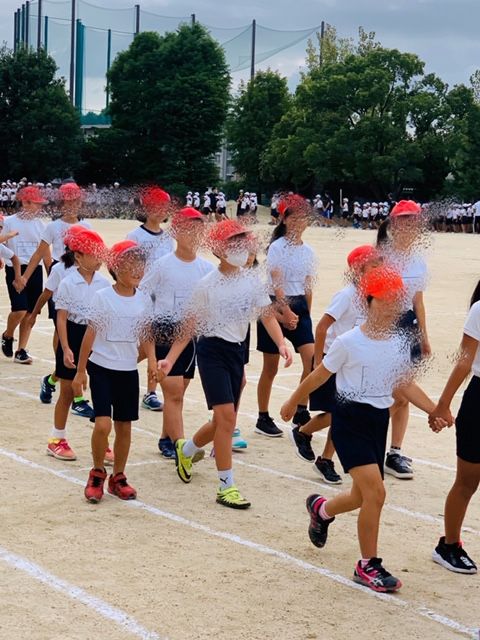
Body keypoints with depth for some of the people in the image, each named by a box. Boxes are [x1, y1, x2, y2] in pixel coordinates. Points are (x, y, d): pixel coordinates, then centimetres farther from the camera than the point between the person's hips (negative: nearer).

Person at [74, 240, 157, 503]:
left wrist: (152, 361, -9)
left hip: (129, 370, 4)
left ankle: (118, 477, 25)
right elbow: (90, 334, -4)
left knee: (124, 426, 9)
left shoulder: (143, 300, 3)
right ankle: (97, 473, 9)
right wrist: (80, 371, -3)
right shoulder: (103, 297, -8)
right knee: (103, 424, -14)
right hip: (101, 368, -4)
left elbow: (145, 336, 8)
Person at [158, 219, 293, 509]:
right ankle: (227, 487, -4)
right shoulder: (207, 284, -8)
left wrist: (281, 343, -19)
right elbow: (190, 326, -5)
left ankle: (186, 449, 42)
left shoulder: (252, 280, 2)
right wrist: (170, 359, -12)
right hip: (212, 351, -5)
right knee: (226, 416, -14)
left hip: (237, 352, 5)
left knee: (225, 421, 12)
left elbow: (268, 315, -1)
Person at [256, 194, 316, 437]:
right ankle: (263, 419, 16)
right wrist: (286, 311, -29)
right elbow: (277, 283, -19)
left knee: (312, 359, -11)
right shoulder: (277, 247, -8)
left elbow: (308, 287, 14)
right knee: (271, 367, 4)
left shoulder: (308, 251, 9)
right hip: (276, 306, -5)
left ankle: (301, 412, 1)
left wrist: (306, 314, 12)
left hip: (300, 306, 5)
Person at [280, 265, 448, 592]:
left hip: (379, 420, 6)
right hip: (350, 420, -6)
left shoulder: (400, 343, 1)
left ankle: (321, 509, 48)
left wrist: (435, 410, -6)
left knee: (363, 496, 14)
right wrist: (293, 402, 10)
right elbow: (319, 376, -1)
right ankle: (368, 566, -1)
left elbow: (406, 384, 8)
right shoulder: (349, 342, -14)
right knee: (376, 491, -17)